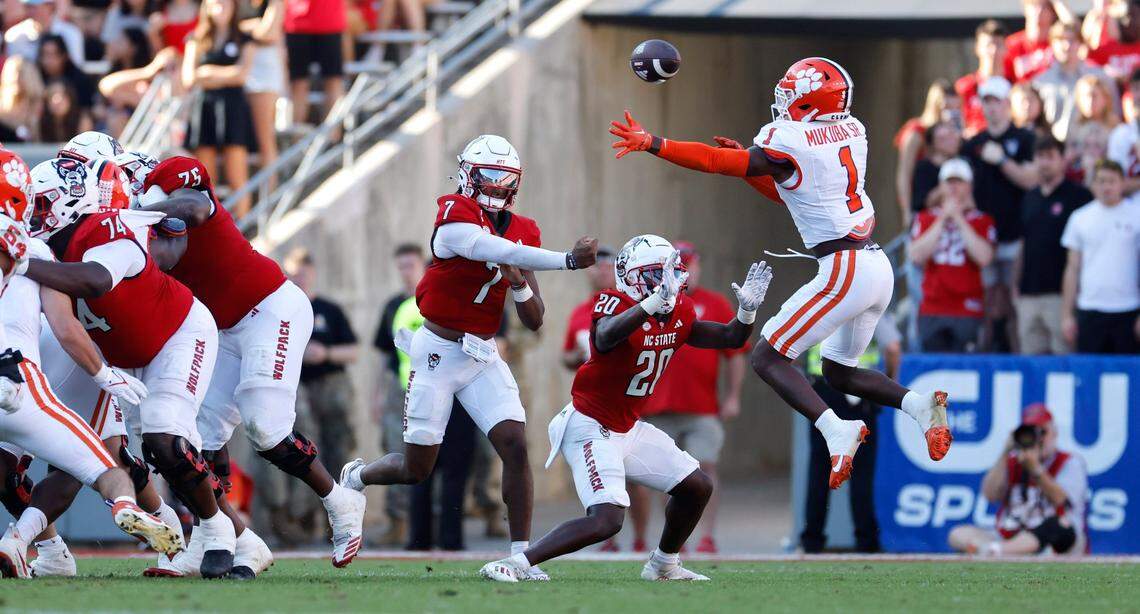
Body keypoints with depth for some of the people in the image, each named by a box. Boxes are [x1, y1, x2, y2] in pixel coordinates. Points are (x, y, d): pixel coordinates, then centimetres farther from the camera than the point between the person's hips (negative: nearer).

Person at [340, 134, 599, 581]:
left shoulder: (522, 231, 4)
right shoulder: (455, 217, -16)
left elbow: (534, 322, 5)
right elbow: (502, 252, -35)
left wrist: (521, 287, -16)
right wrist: (568, 260, -43)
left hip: (484, 357, 5)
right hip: (438, 354, -5)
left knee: (516, 446, -13)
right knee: (417, 469, 4)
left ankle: (521, 552, -9)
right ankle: (354, 478, 36)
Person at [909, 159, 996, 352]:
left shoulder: (982, 221, 7)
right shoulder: (926, 218, 12)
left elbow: (984, 258, -10)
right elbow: (916, 256, -3)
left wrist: (959, 220, -6)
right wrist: (943, 219, -4)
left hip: (968, 313, -2)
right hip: (932, 312, 2)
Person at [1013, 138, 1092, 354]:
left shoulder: (1078, 195, -3)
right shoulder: (1030, 198, 17)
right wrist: (1016, 284, 16)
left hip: (1061, 294, -6)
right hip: (1029, 294, 6)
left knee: (1064, 352, -7)